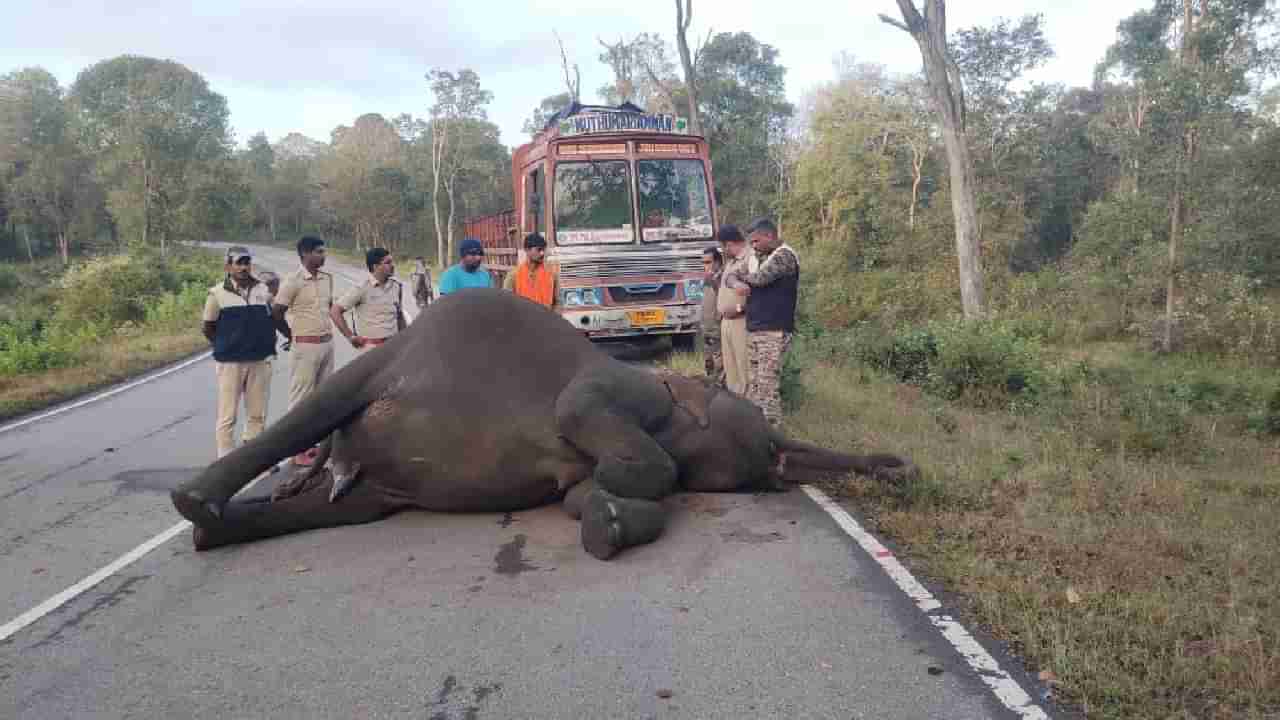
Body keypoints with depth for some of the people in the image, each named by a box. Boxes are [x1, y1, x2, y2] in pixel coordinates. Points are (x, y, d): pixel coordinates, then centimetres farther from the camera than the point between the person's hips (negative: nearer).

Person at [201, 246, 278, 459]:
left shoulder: (263, 289, 5)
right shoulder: (218, 293, -3)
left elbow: (273, 319, 15)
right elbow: (208, 328, 4)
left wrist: (267, 345, 7)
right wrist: (225, 346, 8)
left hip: (260, 361, 3)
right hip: (229, 362, -3)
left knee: (257, 414, 10)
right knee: (227, 415, 1)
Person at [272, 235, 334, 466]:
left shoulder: (327, 278, 8)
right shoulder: (293, 281, -13)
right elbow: (276, 313, -10)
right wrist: (292, 336, 2)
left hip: (327, 342, 7)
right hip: (305, 345, -7)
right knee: (301, 398, -1)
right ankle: (298, 449, 6)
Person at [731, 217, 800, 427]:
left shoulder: (784, 255, -8)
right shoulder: (764, 257, 19)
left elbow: (759, 278, -20)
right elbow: (733, 276, 16)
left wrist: (742, 274, 1)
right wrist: (742, 285, -8)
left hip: (774, 331, -9)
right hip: (754, 329, 9)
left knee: (767, 386, -11)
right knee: (753, 384, 8)